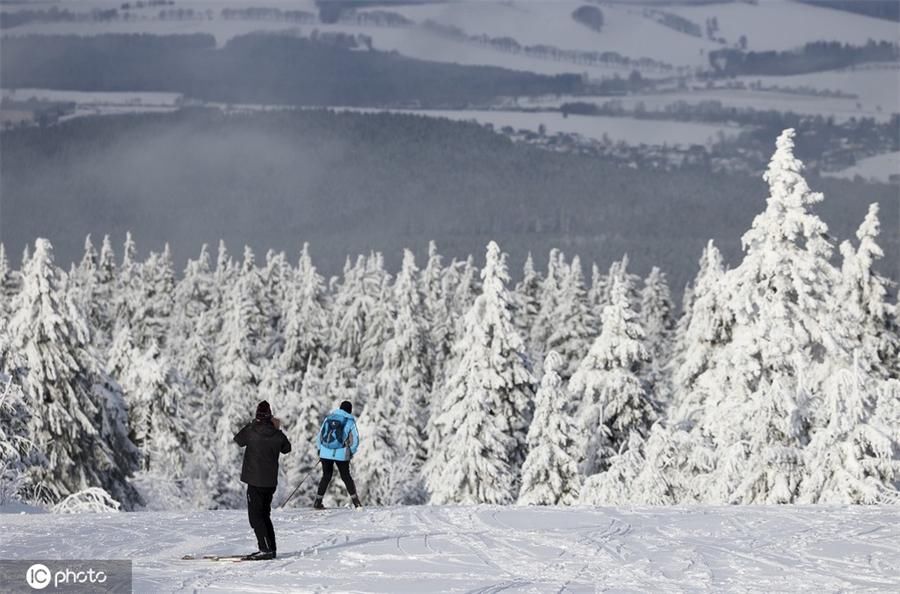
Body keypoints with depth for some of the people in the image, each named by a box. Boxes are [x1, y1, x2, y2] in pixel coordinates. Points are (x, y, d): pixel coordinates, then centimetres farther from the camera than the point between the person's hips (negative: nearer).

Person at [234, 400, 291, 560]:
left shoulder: (250, 432, -12)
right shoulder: (277, 435, -4)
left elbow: (238, 439, 9)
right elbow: (287, 448, 15)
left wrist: (252, 425, 17)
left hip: (255, 481, -5)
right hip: (271, 481, 5)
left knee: (256, 517, -2)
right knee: (265, 515, 17)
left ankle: (266, 549, -10)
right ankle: (270, 549, 18)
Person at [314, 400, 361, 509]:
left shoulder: (328, 418, 7)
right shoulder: (350, 421, -2)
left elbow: (320, 435, 12)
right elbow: (355, 440, -1)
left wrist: (320, 449, 20)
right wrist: (351, 452, 14)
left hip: (325, 452, 2)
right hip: (341, 454, -2)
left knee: (326, 476, 14)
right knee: (346, 476, 11)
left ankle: (318, 501, 9)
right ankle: (355, 501, 10)